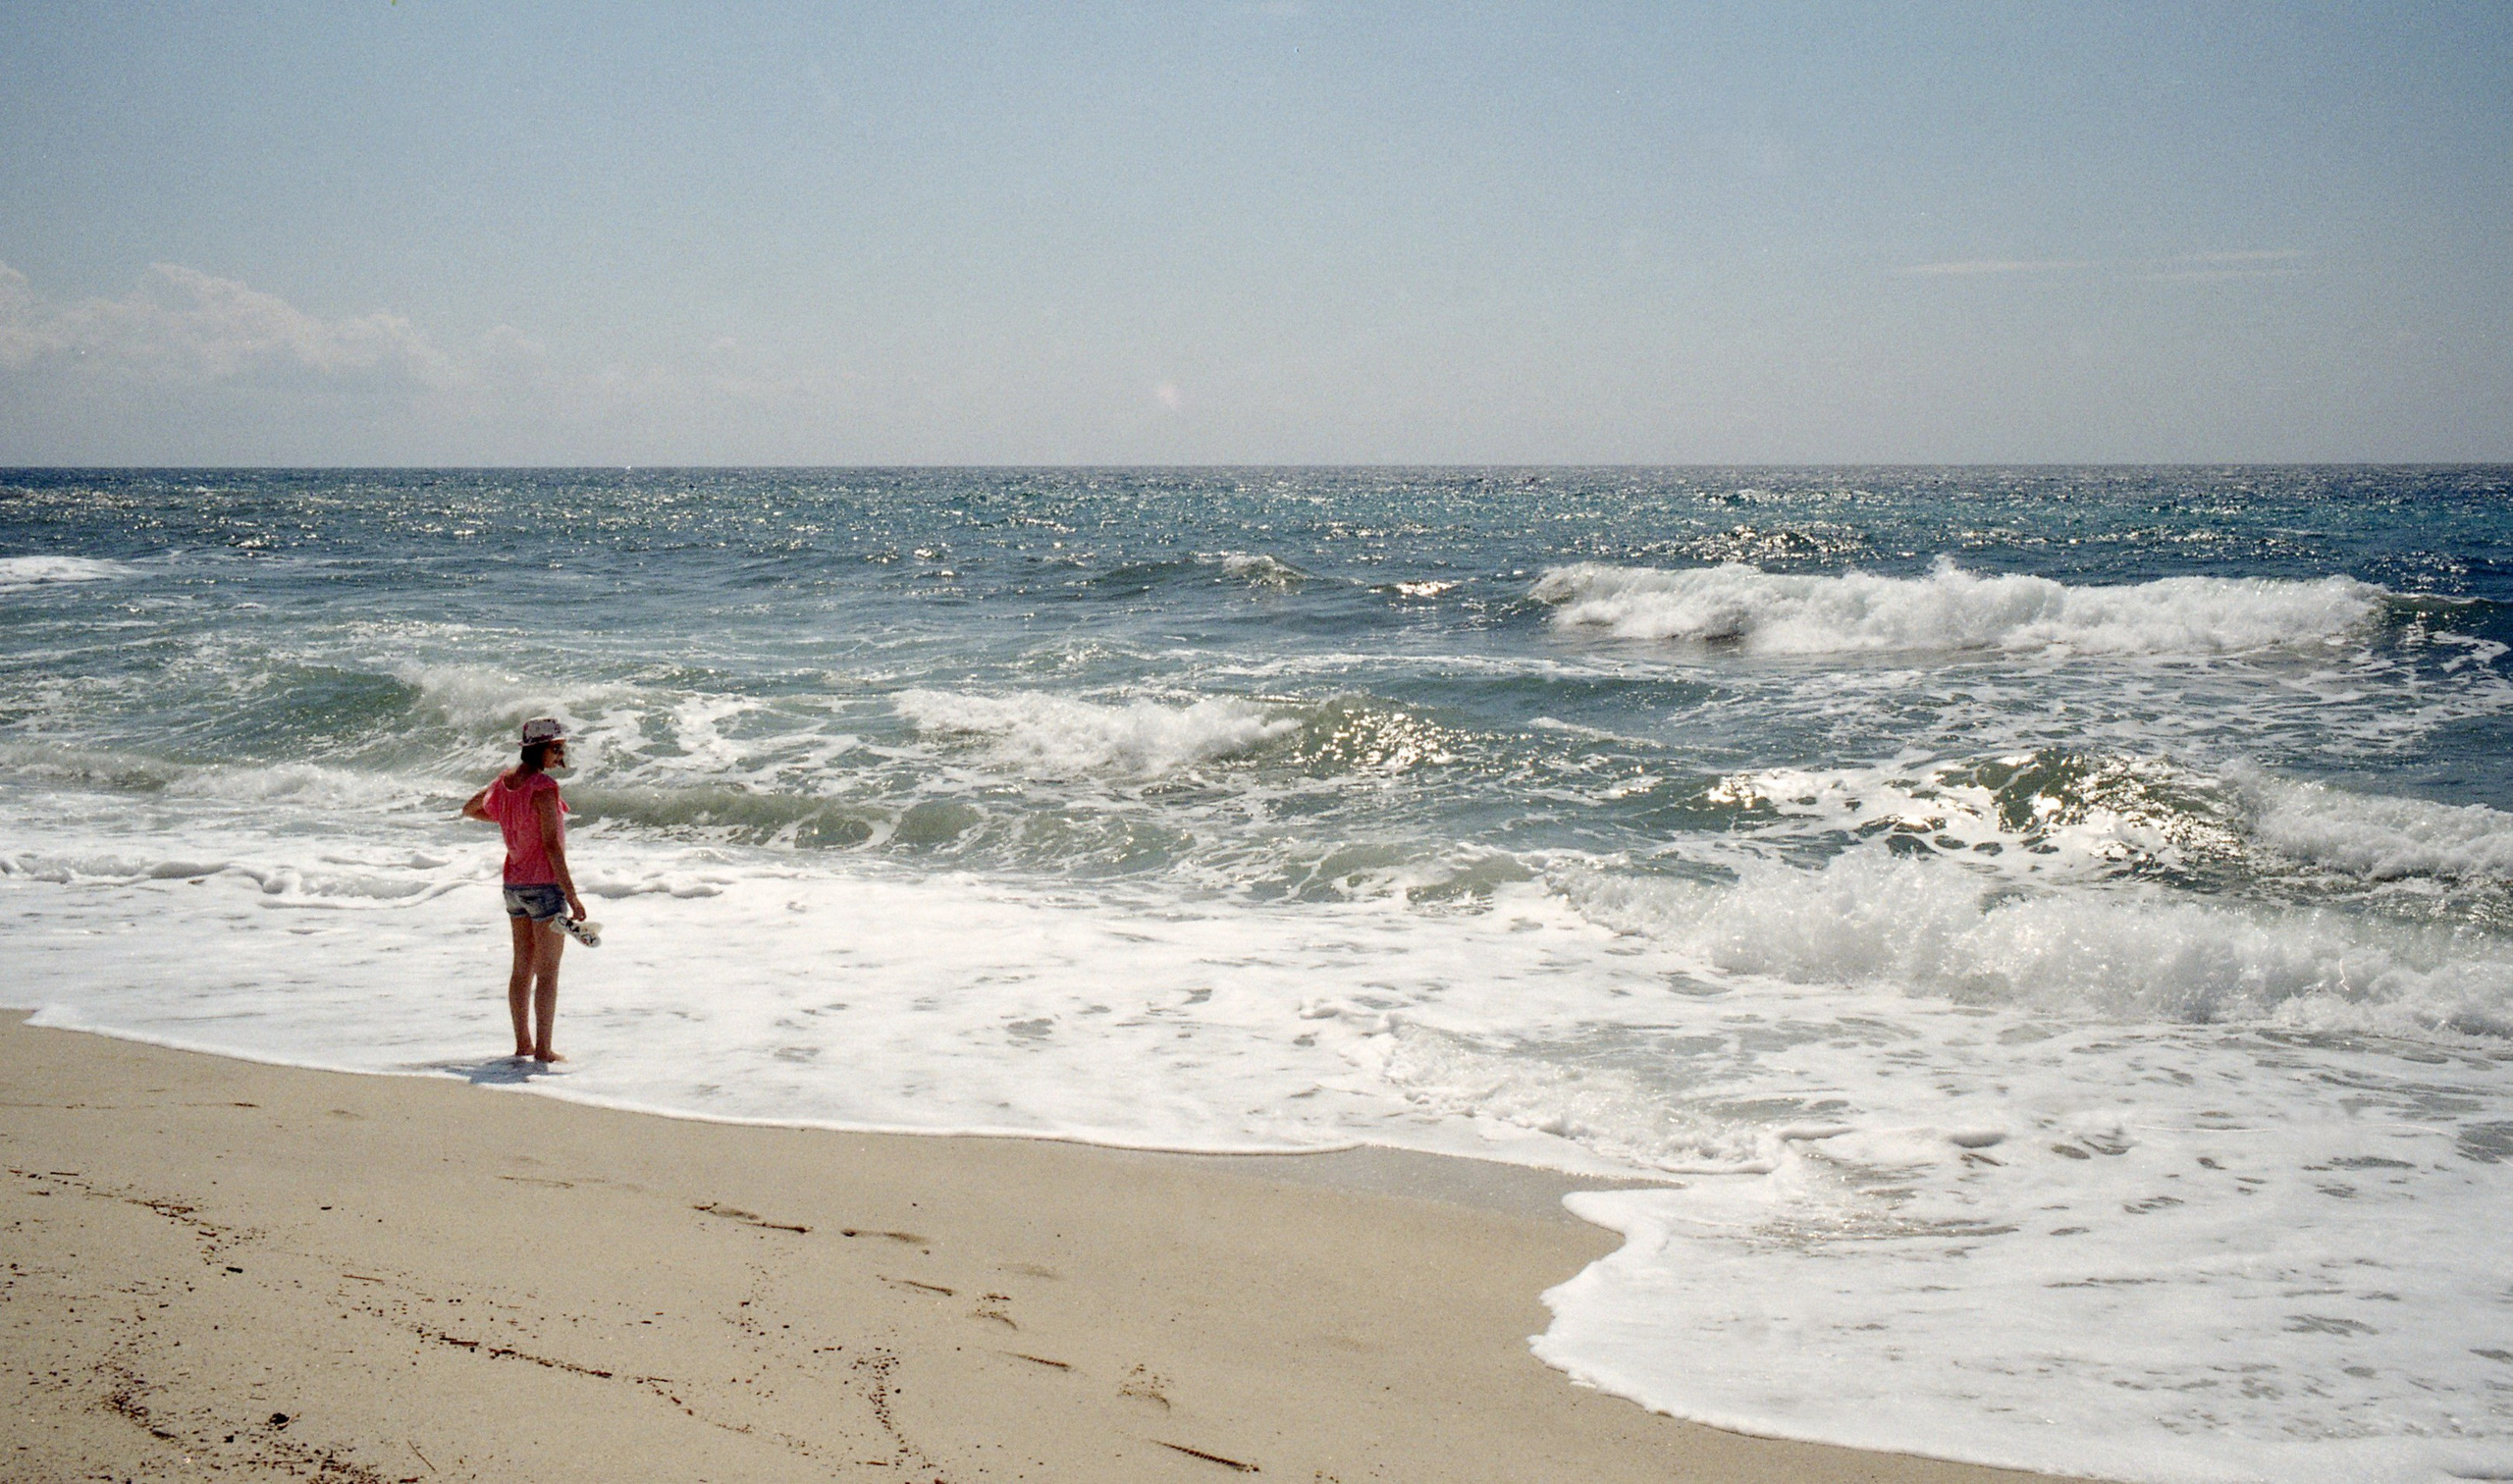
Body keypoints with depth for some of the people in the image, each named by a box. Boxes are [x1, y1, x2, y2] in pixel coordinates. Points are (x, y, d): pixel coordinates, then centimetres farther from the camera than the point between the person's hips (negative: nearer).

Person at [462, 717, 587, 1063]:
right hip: (545, 885, -8)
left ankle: (523, 1043, 21)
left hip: (514, 884, 8)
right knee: (547, 971, -1)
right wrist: (571, 895, -19)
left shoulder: (504, 781, 5)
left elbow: (469, 810, 21)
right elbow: (551, 844, -21)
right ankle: (543, 1048, 0)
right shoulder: (544, 786, -18)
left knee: (522, 967, 15)